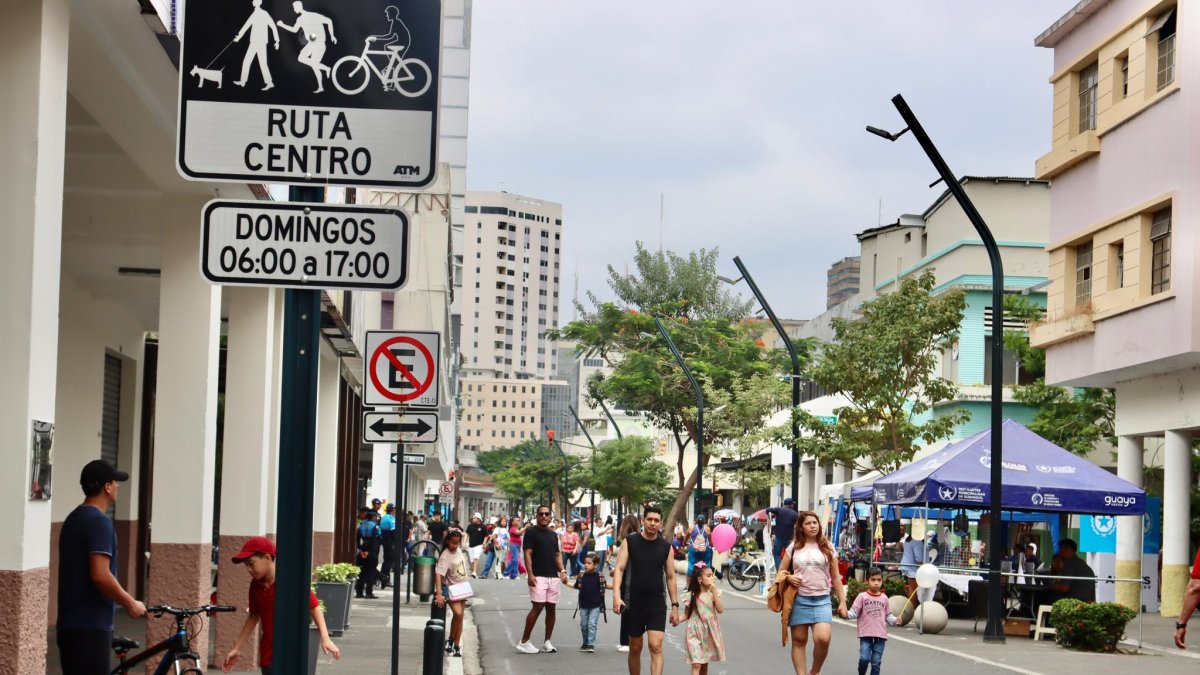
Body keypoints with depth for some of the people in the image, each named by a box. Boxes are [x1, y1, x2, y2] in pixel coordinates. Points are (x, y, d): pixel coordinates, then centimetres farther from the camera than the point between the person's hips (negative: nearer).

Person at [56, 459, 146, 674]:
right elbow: (100, 575, -23)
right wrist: (130, 603, -11)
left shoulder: (74, 519, 15)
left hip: (70, 624, 10)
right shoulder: (99, 521, -15)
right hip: (90, 626, -10)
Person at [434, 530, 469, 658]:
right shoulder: (445, 556, -24)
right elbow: (438, 574, -33)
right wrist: (439, 594, -43)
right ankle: (451, 640, -4)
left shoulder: (459, 550, -2)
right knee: (458, 614, -22)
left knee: (459, 617, 7)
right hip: (450, 588, -7)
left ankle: (457, 645, 13)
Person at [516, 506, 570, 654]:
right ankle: (524, 642, -8)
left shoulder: (553, 534, 17)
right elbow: (527, 553, -9)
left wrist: (562, 571, 6)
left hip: (554, 576, 7)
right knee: (538, 607, -13)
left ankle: (548, 642, 12)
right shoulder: (531, 532, -2)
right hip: (538, 576, -7)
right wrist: (530, 574, -18)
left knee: (551, 608, 6)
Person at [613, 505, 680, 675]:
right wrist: (616, 595, -20)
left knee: (656, 646, -12)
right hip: (634, 602, 0)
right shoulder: (630, 541, -2)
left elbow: (670, 577, 8)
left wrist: (675, 605, 5)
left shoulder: (665, 547, 3)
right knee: (635, 648, 11)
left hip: (657, 603, 0)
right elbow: (619, 569, -6)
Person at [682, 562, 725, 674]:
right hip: (695, 633, -3)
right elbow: (686, 615, 0)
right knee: (696, 665, -11)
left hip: (709, 633, 3)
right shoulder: (692, 596, -7)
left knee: (705, 663, 13)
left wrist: (714, 591, -18)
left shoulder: (713, 593, -1)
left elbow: (720, 609, -13)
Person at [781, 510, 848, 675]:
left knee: (823, 638, -17)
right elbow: (781, 571, 13)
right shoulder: (794, 547, 6)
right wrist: (789, 578, -10)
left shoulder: (827, 547, 6)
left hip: (822, 600, -1)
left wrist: (842, 602, 4)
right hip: (798, 599, 1)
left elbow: (836, 577, 8)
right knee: (799, 640, 3)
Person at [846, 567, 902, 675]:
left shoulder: (884, 598, 8)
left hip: (880, 635, 2)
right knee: (864, 658, -13)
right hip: (866, 634, -2)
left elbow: (888, 615, 12)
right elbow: (854, 611, -4)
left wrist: (895, 621, -6)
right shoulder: (862, 597, 0)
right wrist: (847, 614, -24)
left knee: (876, 661, 4)